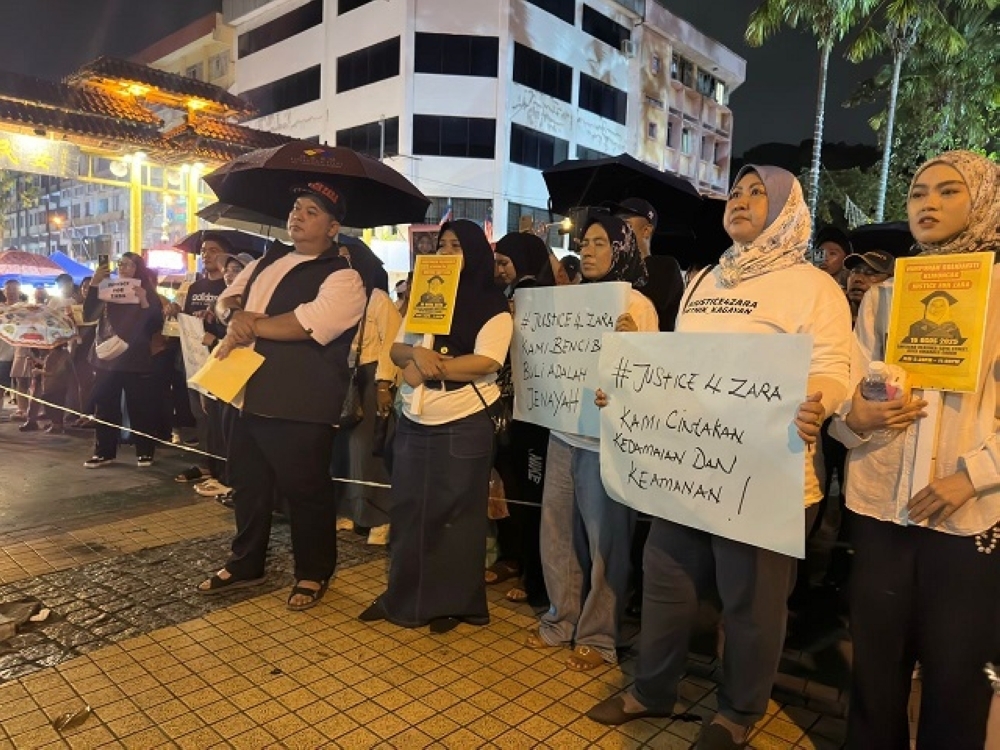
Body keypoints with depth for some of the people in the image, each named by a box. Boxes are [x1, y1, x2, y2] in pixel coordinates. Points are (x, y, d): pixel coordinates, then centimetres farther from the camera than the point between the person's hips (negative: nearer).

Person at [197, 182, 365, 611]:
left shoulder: (342, 278, -10)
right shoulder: (267, 261, 16)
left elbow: (307, 324, -23)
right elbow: (225, 300, 15)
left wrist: (249, 323, -12)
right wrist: (235, 312, -9)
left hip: (301, 407, -7)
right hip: (250, 395, 8)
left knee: (306, 492, 5)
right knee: (247, 484, 19)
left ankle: (314, 574, 26)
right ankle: (245, 564, 38)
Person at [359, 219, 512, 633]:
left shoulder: (492, 306, -4)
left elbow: (485, 363, -17)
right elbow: (397, 350, 8)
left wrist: (427, 367, -14)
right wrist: (417, 353, -15)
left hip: (462, 425, -5)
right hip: (413, 421, 6)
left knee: (455, 514, 6)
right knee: (407, 509, 12)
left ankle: (454, 601, 20)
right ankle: (403, 593, 26)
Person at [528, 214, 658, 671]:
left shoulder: (637, 305, -7)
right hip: (564, 432, 6)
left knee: (604, 540, 6)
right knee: (557, 530, 13)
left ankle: (599, 636, 23)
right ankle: (561, 620, 31)